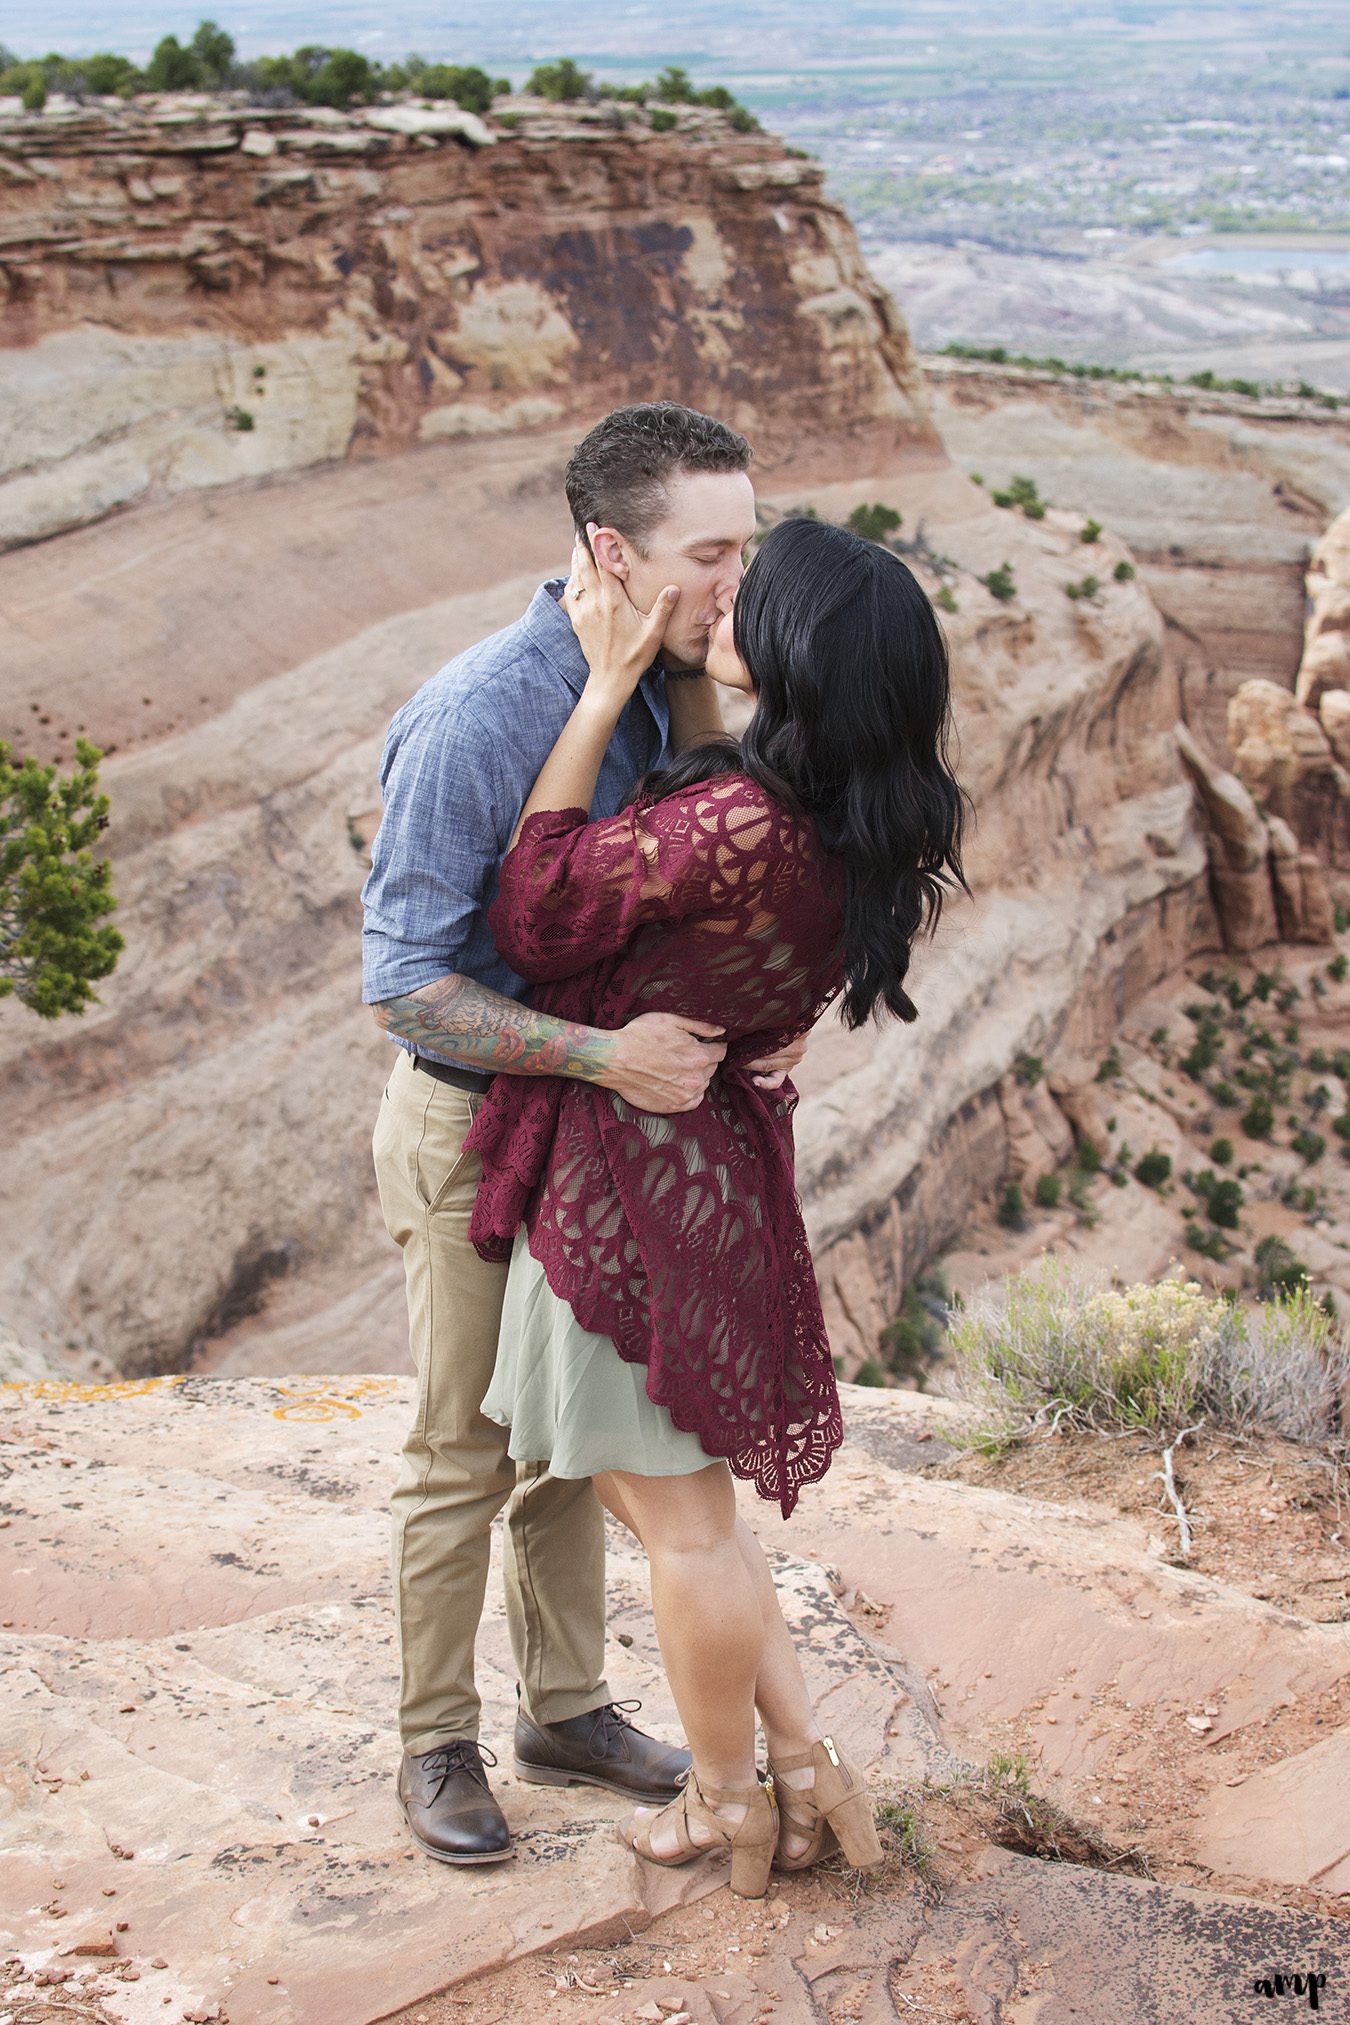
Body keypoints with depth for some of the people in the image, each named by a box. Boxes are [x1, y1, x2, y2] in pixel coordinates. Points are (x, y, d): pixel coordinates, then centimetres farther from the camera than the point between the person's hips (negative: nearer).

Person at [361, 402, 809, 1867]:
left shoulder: (668, 694, -2)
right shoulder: (477, 718, -26)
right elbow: (403, 985, -24)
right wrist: (605, 1054, -31)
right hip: (469, 1125, -7)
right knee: (462, 1453, 5)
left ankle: (567, 1707, 33)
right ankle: (436, 1743, 23)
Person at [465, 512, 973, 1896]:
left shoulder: (738, 826, -28)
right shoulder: (866, 832, -1)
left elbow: (533, 917, -16)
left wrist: (607, 684, -14)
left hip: (631, 1172, -9)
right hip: (713, 1159, 9)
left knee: (679, 1510, 8)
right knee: (673, 1493, 22)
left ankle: (729, 1807, 26)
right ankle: (807, 1769, 27)